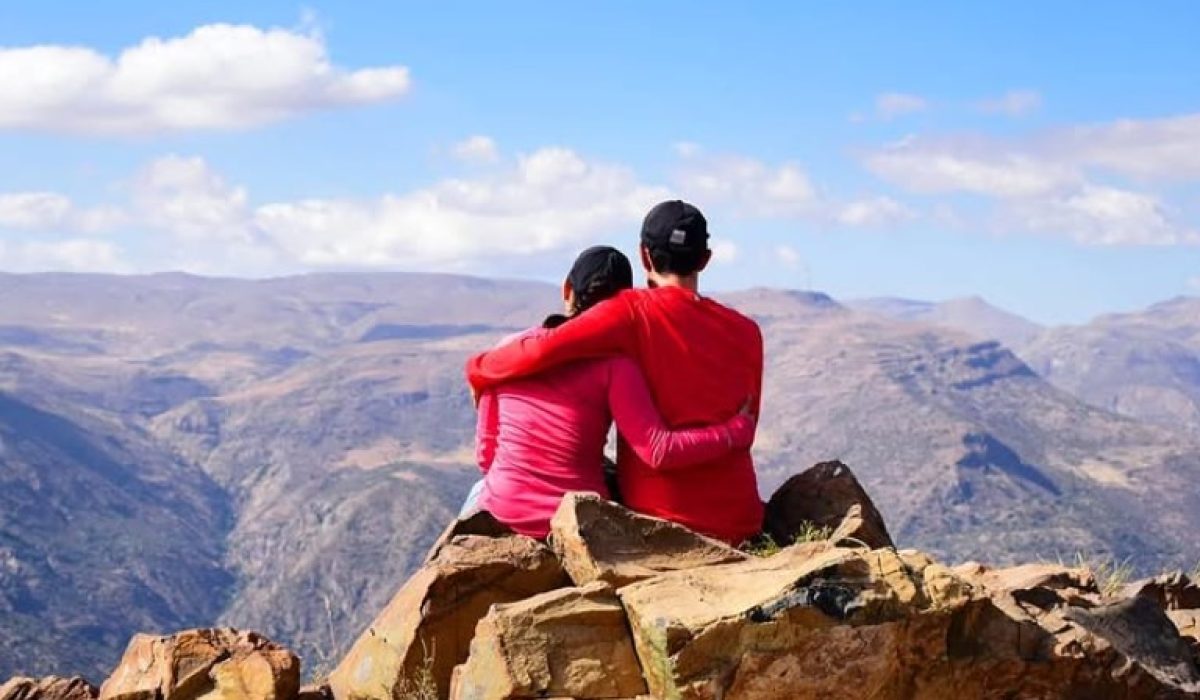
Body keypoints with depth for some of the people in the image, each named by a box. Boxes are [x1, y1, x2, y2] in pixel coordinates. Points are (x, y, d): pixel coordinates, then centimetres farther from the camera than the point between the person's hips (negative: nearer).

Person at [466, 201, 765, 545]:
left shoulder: (634, 312, -7)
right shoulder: (746, 332, 4)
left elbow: (544, 349, -18)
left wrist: (479, 370, -1)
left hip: (658, 517, -3)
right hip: (737, 522, 3)